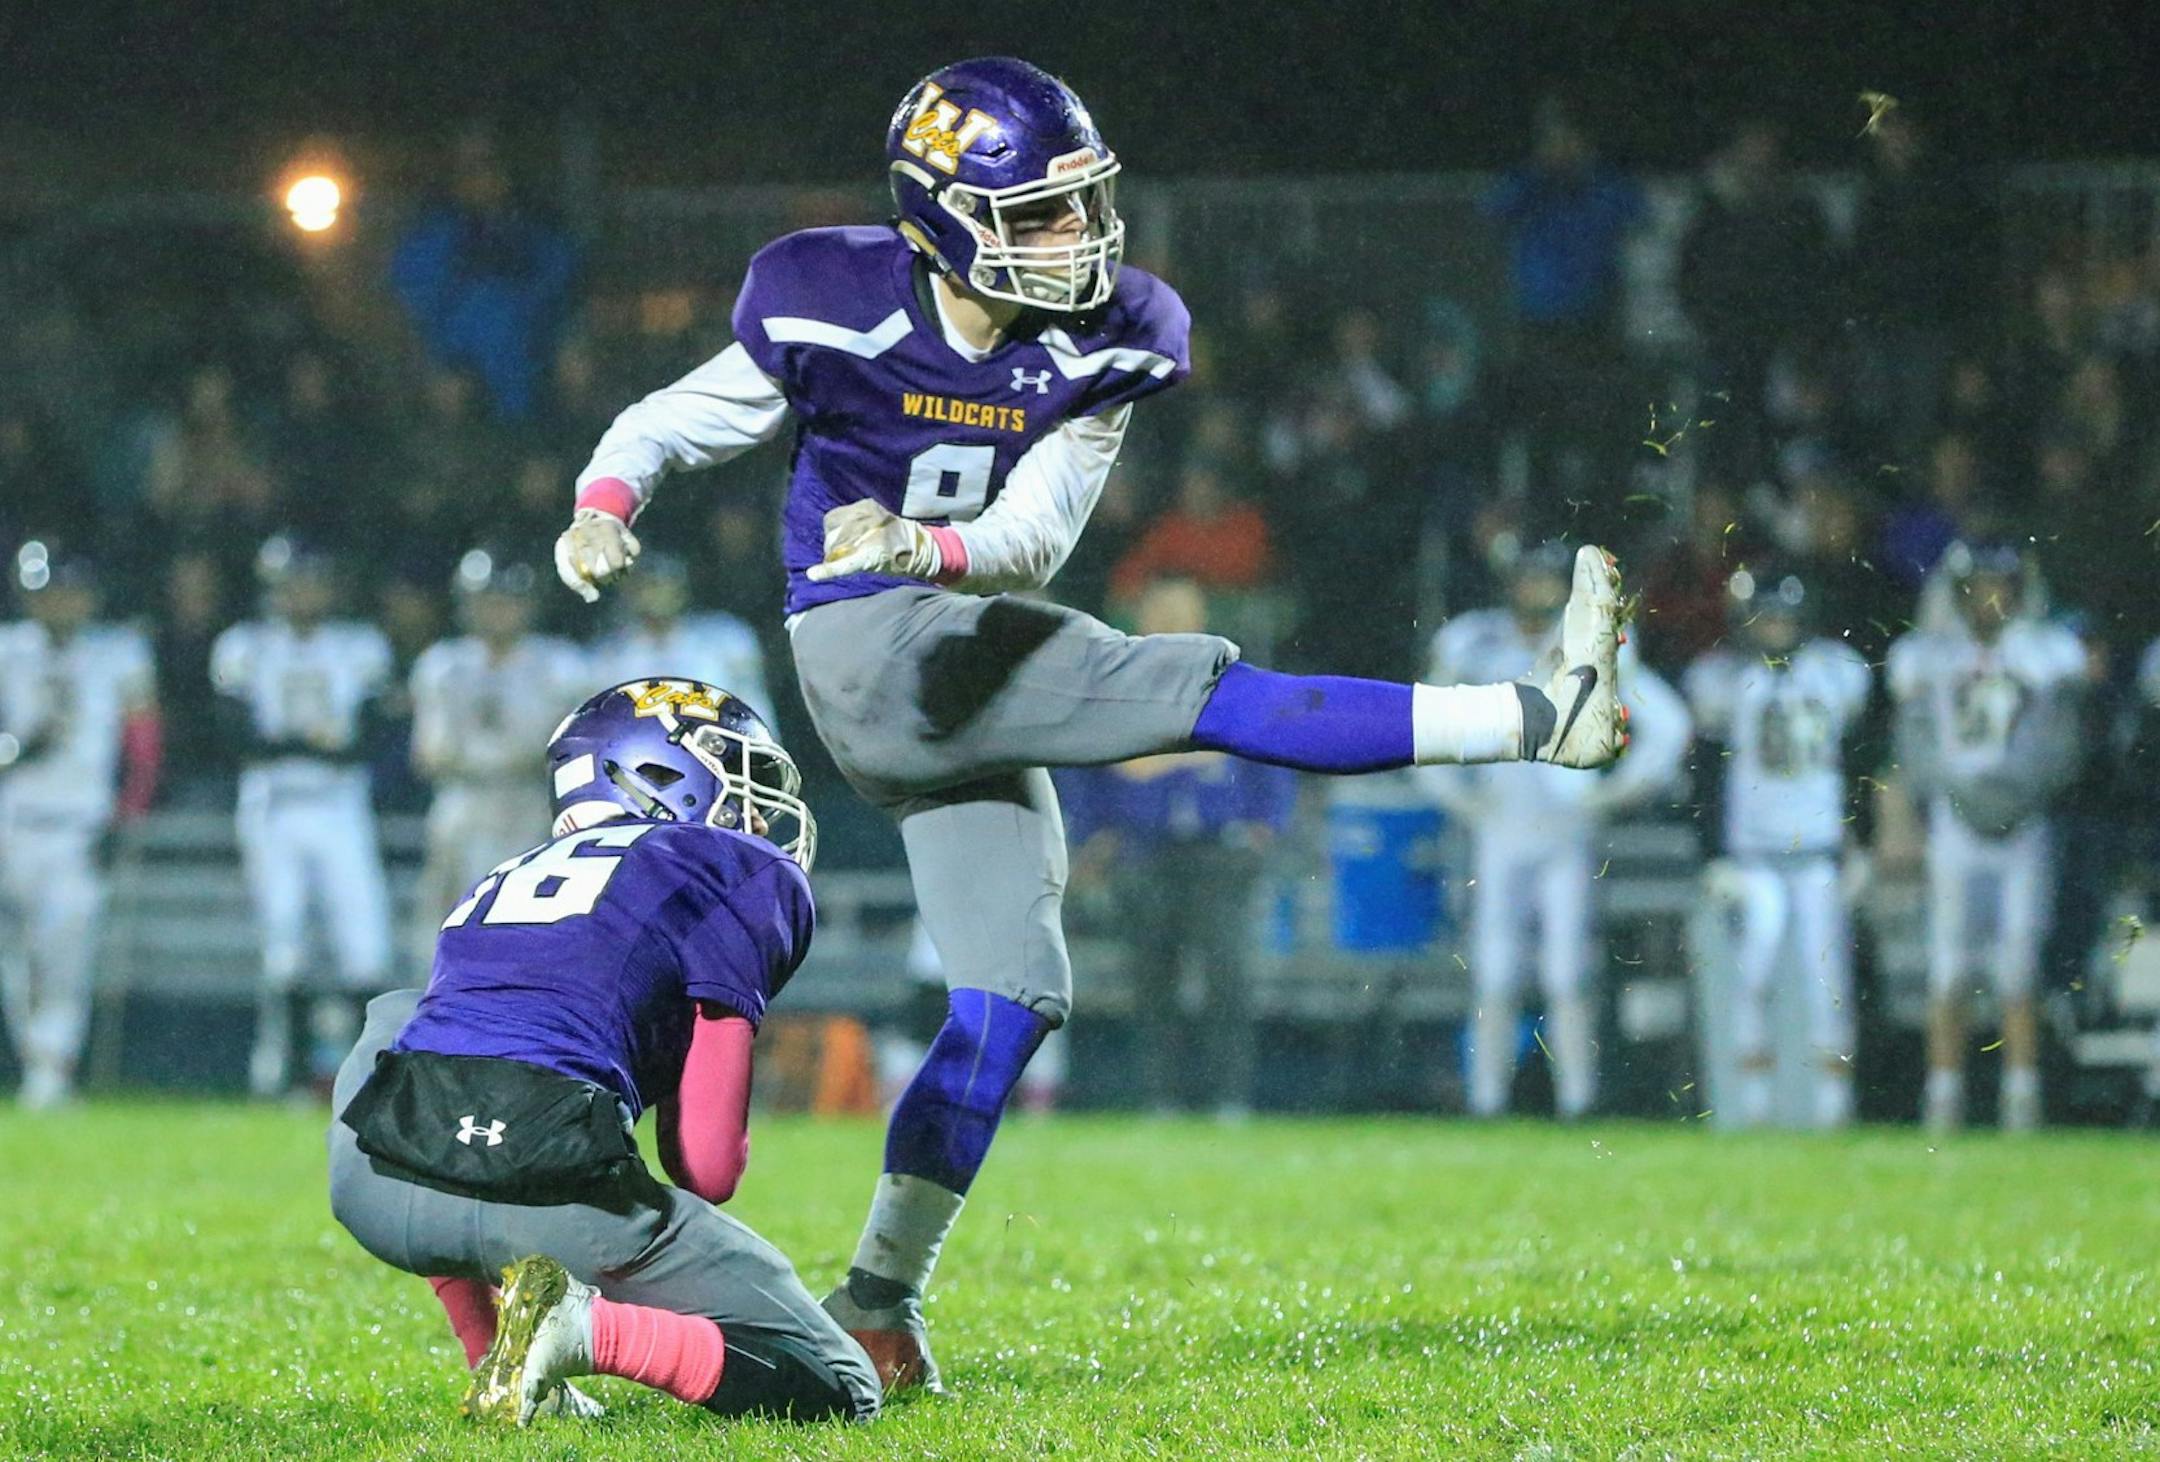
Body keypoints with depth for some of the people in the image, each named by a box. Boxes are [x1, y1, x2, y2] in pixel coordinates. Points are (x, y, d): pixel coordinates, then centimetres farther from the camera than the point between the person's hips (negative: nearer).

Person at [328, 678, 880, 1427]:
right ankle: (590, 1331, -15)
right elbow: (707, 1168, 8)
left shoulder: (505, 880, 31)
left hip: (372, 1191, 5)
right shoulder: (746, 874, 13)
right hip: (546, 1191, -5)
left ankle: (496, 1356, 23)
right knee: (838, 1393, 11)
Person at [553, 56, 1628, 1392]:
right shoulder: (835, 315, -8)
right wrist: (603, 508, -18)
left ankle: (882, 1293, 9)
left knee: (1013, 1000, 2)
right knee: (1204, 691, -18)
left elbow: (1034, 539, -5)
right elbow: (669, 425, 3)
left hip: (971, 669, 7)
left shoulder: (1096, 346, 2)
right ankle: (1543, 713, -19)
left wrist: (925, 547, -25)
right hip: (875, 647, -7)